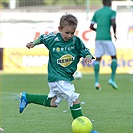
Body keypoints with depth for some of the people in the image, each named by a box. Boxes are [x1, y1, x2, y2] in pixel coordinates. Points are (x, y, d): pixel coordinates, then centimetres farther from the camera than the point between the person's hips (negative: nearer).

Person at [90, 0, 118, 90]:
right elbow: (113, 23, -17)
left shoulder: (97, 13, 16)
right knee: (114, 57, 9)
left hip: (98, 39, 4)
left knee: (98, 59, 6)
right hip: (107, 38, -4)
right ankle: (112, 79, -3)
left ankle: (96, 81, -6)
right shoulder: (112, 12, 1)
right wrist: (115, 33, 0)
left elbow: (91, 26, 12)